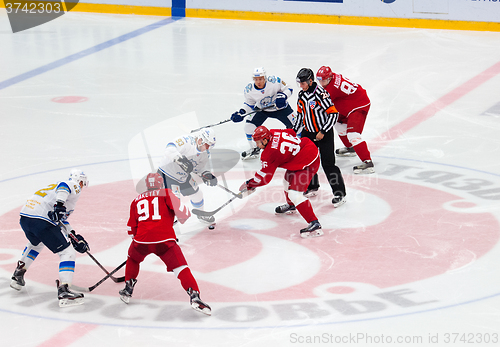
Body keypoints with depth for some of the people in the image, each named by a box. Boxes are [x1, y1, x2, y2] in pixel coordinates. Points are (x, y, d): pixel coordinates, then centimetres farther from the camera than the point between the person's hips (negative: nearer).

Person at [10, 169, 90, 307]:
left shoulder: (55, 186, 34)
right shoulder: (74, 187, 9)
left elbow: (61, 220, 35)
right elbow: (63, 186, -18)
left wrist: (74, 236, 31)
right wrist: (59, 204, -30)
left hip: (25, 217, 9)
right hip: (41, 221, -9)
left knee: (35, 243, 40)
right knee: (67, 253, -4)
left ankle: (18, 276, 44)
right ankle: (63, 291, -15)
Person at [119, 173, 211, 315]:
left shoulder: (137, 200, 23)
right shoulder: (165, 193, 11)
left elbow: (131, 228, 25)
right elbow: (179, 208, -4)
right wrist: (184, 216, 18)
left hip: (142, 240, 3)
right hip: (164, 240, -3)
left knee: (133, 258, 34)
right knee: (181, 268, -2)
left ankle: (128, 290, 34)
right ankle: (194, 296, -19)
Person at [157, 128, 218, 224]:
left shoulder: (205, 153, -3)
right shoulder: (186, 141, -30)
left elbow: (200, 168, 7)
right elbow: (170, 148, -42)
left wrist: (205, 174, -13)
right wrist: (180, 159, -55)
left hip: (184, 176, 8)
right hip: (167, 174, -8)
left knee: (197, 194, 19)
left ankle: (202, 215, 47)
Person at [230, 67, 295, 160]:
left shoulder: (274, 81, -30)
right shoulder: (249, 90, -21)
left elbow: (288, 89, -16)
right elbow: (249, 104, -4)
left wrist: (283, 96, -35)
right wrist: (241, 112, -19)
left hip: (280, 107, -2)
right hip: (261, 109, 2)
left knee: (294, 124, -6)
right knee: (249, 126, -13)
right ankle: (254, 149, 10)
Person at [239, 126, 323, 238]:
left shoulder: (270, 154, -21)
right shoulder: (274, 132, 0)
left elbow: (264, 177, -14)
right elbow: (292, 133, 19)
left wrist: (249, 185, -1)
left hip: (307, 164, -11)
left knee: (294, 193, -18)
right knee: (288, 180, 30)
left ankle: (314, 224, -25)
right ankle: (291, 206, 58)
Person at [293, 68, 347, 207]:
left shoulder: (321, 94, -20)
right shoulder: (301, 95, 4)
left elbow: (333, 113, -20)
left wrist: (323, 132, -21)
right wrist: (294, 130, 15)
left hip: (324, 133, -8)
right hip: (308, 132, 8)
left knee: (328, 163, -11)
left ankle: (340, 193, -6)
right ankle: (312, 187, 32)